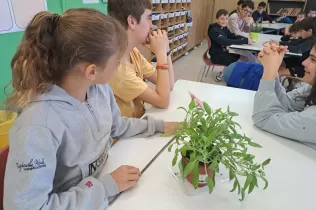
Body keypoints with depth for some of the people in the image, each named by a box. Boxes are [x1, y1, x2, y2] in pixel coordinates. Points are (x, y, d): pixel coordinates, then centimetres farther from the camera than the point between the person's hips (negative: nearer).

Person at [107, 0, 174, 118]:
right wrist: (161, 52, -21)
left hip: (141, 118, 7)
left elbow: (169, 85, 2)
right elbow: (163, 102, -24)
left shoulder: (132, 52, 0)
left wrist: (165, 50, -9)